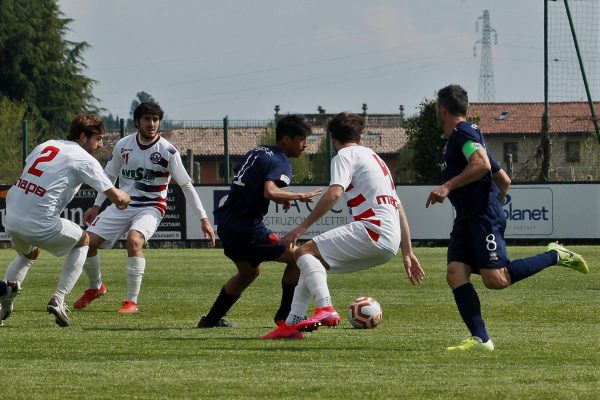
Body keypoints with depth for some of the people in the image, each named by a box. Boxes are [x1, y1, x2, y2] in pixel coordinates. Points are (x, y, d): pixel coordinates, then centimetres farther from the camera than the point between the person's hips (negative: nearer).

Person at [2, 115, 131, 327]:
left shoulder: (45, 146, 17)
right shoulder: (85, 160, -2)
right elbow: (116, 197, -4)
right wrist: (125, 198, 20)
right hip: (41, 225, -6)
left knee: (28, 255, 36)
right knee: (83, 240, 21)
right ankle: (58, 300, 11)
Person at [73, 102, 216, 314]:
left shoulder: (167, 151, -11)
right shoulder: (123, 145, 1)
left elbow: (186, 185, -8)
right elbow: (110, 176, 15)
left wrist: (203, 219, -11)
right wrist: (96, 206, 14)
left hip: (151, 207, -4)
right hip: (122, 206, 4)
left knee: (134, 240, -34)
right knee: (88, 241, -6)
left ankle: (132, 302, -25)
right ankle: (95, 287, 24)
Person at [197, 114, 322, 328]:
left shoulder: (257, 152, 15)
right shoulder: (280, 162, -13)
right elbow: (270, 192, -30)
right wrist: (299, 196, -18)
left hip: (226, 223, 9)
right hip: (246, 229, -9)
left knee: (249, 272, 29)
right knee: (296, 258, 0)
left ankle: (211, 319, 30)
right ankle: (285, 315, 5)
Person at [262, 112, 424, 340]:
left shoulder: (345, 155, 4)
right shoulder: (374, 157, 30)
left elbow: (334, 193, -15)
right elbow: (399, 209, 27)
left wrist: (303, 227, -15)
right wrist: (408, 254, 26)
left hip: (373, 230, -9)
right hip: (391, 243, 9)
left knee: (305, 252, -14)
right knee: (314, 261, 18)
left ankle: (325, 308, -35)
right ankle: (291, 325, 11)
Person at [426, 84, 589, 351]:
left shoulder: (463, 133, -6)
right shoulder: (455, 139, 24)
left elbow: (481, 164, -25)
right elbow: (504, 180, 29)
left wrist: (448, 186, -25)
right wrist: (496, 205, 36)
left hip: (484, 216, -10)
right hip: (466, 219, 10)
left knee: (496, 280, -15)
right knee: (455, 274, -7)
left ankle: (555, 256, 1)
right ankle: (480, 339, -16)